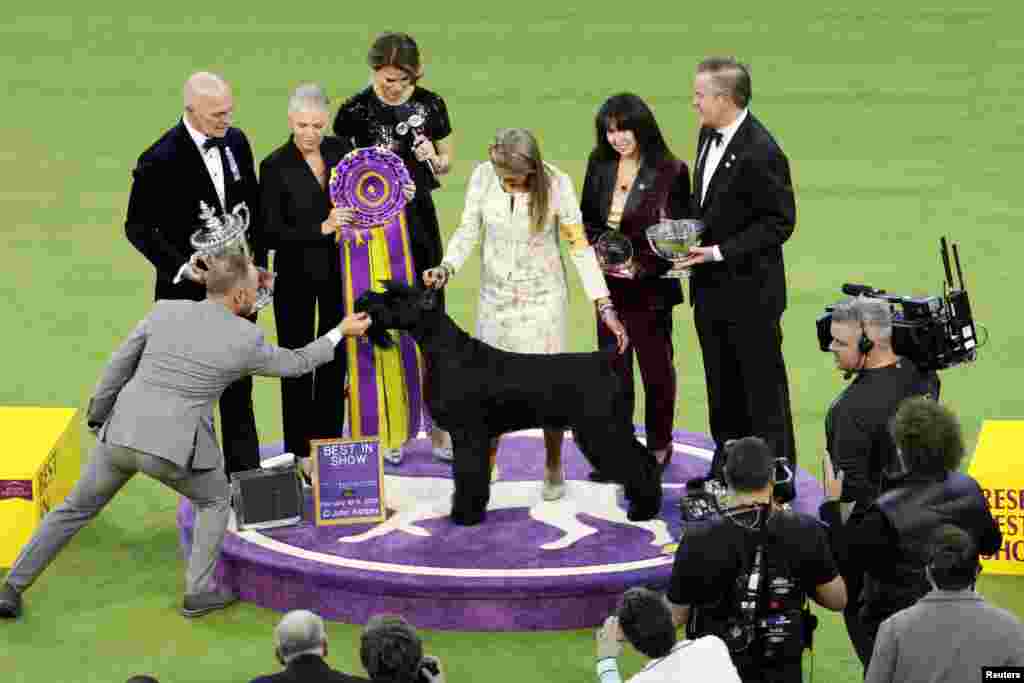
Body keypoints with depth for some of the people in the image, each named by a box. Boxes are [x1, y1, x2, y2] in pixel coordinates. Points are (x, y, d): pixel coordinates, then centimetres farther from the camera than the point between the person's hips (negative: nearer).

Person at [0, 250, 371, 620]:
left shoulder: (164, 311, 2)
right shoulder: (246, 339, -6)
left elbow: (117, 367, 8)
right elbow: (295, 364, 12)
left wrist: (97, 419, 22)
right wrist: (340, 333, 27)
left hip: (121, 435, 3)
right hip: (174, 449, -3)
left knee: (75, 509, 21)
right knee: (215, 499, 27)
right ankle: (198, 591, 24)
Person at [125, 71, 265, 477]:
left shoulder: (236, 142, 0)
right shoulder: (160, 160, -18)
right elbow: (138, 226, -11)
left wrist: (260, 264, 7)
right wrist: (181, 267, -20)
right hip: (189, 288, -6)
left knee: (239, 383, 13)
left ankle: (245, 472, 22)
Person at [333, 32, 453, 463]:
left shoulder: (430, 104, -2)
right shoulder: (355, 111, -8)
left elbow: (447, 161, 10)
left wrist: (434, 159, -11)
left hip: (420, 218, 2)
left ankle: (436, 424, 17)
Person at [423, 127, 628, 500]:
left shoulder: (556, 184, -18)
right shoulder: (482, 176, -12)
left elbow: (579, 246, -14)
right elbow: (468, 231, -4)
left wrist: (605, 306, -17)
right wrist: (446, 267, -23)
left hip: (543, 298, -2)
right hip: (496, 297, 2)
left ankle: (553, 468, 21)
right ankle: (486, 465, 22)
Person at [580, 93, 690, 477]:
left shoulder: (669, 172, -12)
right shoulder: (600, 167, 3)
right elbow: (587, 219, 14)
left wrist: (642, 266, -18)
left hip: (650, 287, -4)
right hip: (609, 285, 5)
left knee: (656, 367, 8)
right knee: (613, 367, 10)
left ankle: (659, 446, 22)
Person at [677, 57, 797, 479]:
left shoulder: (760, 153, -21)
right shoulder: (708, 135, 6)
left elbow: (780, 222, -18)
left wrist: (719, 251, -21)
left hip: (749, 292, -9)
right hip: (711, 288, 9)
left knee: (763, 387, 3)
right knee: (722, 387, 18)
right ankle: (727, 469, 29)